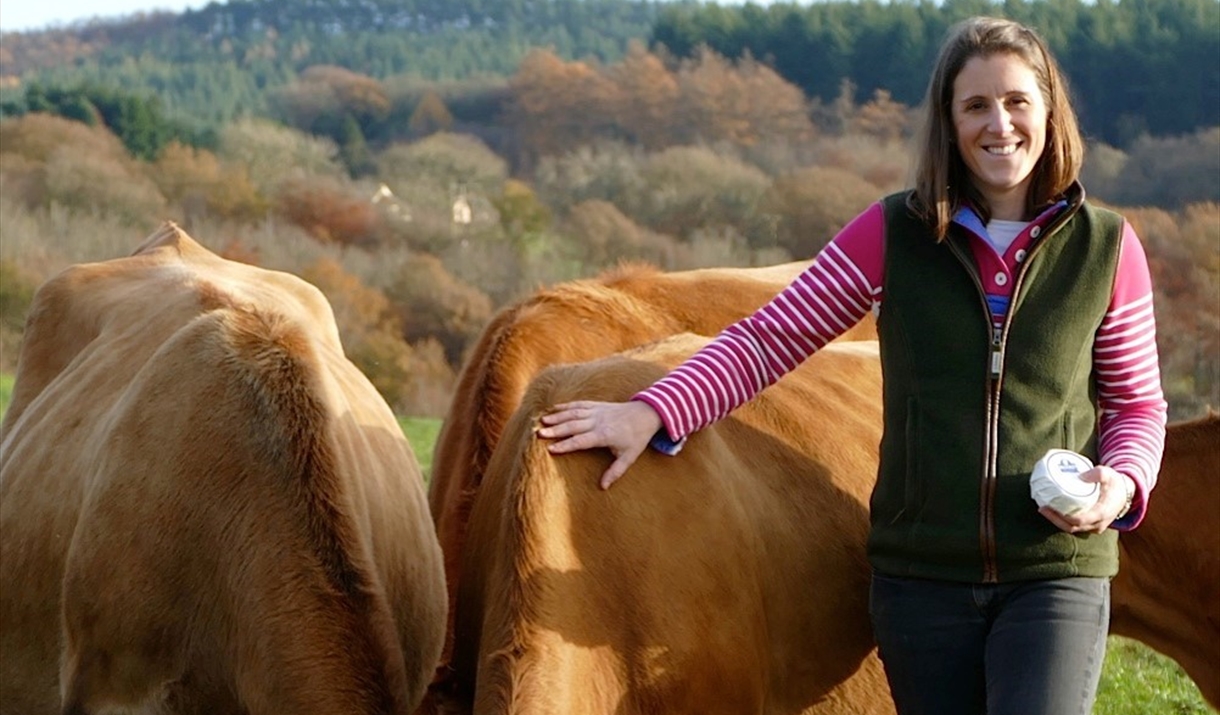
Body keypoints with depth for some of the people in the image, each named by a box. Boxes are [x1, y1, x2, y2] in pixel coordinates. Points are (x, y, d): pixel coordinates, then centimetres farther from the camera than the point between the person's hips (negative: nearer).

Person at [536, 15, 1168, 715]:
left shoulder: (1108, 247, 2)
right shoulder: (894, 233, 1)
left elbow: (1138, 403, 10)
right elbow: (769, 338, 1)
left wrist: (1122, 483, -11)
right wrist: (651, 413, -12)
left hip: (1058, 569, -1)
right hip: (921, 572, 1)